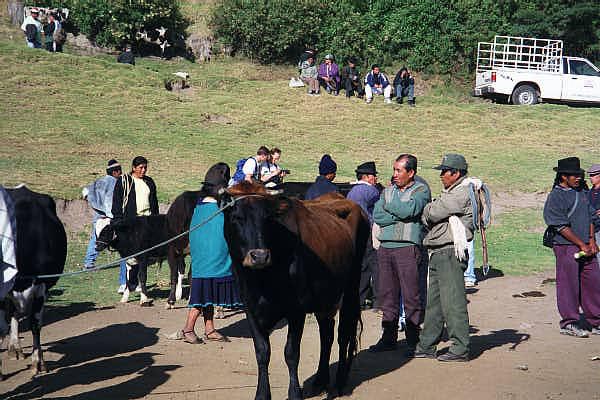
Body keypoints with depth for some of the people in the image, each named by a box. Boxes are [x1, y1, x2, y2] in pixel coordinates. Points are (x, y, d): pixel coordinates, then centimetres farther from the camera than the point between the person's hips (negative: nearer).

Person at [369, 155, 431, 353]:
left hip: (408, 246, -5)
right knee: (387, 294, 6)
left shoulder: (421, 190, 3)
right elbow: (377, 216, 4)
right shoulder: (387, 191, 18)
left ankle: (414, 341, -1)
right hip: (385, 246, 5)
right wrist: (400, 215, -8)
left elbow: (409, 210, -15)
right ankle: (389, 337, 14)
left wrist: (388, 205, 2)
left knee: (411, 295, -6)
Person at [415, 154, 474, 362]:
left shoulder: (462, 193, -9)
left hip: (450, 253, -10)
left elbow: (432, 213, -14)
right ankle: (427, 346, 18)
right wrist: (430, 213, 0)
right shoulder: (449, 193, 24)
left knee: (453, 302, -9)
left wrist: (428, 210, 6)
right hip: (437, 254, 10)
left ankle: (460, 348, -6)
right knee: (433, 303, 12)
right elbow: (427, 219, 21)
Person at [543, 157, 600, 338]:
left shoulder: (581, 193, 14)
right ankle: (569, 323, 6)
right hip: (566, 247, -7)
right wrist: (581, 244, -13)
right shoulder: (555, 197, -10)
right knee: (568, 285, -3)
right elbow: (561, 227, -15)